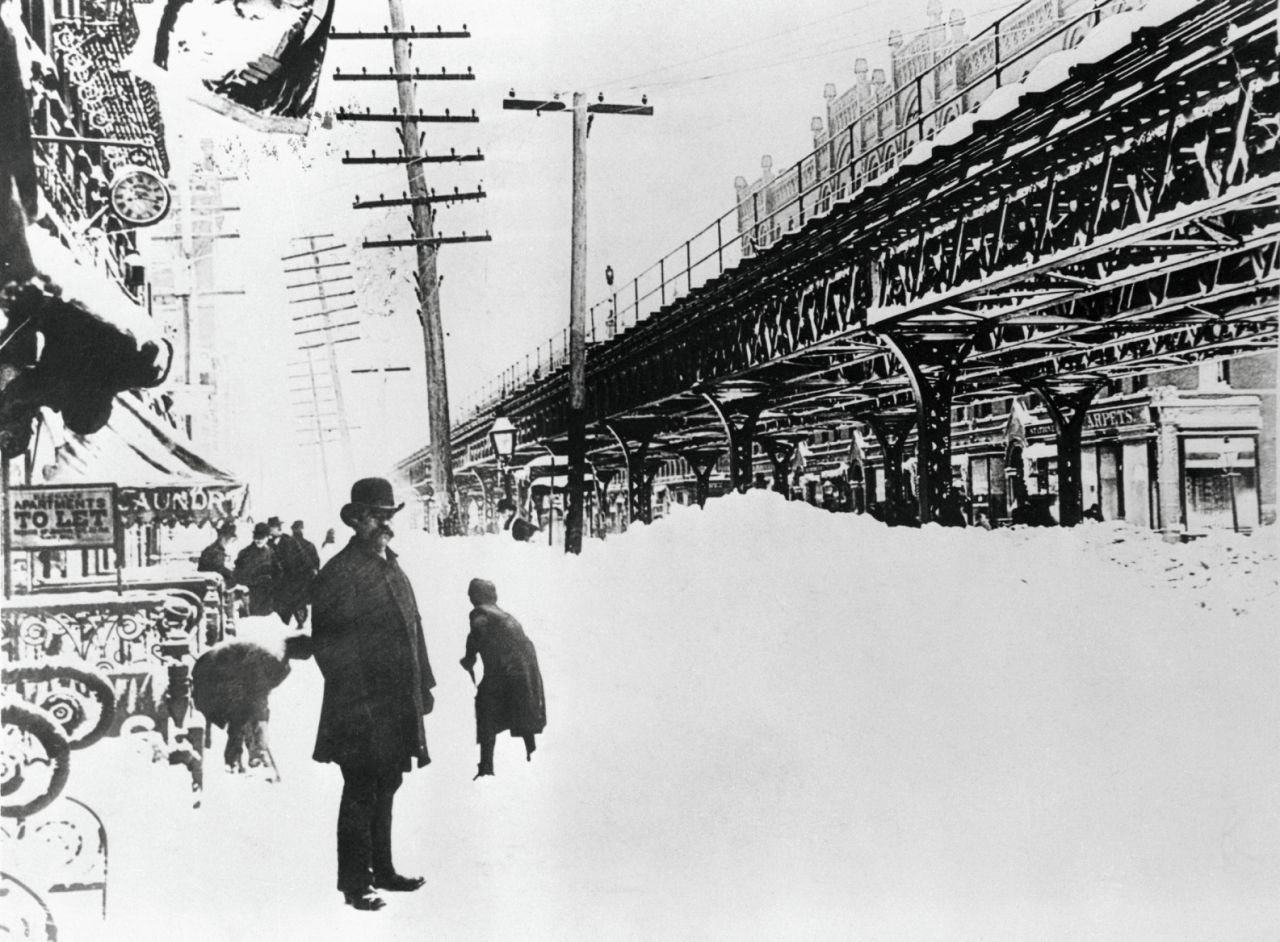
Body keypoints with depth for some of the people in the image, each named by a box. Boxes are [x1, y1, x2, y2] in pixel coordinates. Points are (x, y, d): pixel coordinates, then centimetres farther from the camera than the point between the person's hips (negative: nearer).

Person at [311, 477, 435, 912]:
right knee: (361, 794, 1)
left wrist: (423, 685, 16)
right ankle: (354, 882, 14)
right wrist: (355, 699, -19)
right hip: (362, 711, -8)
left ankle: (382, 870, 30)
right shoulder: (339, 573, -14)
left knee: (385, 790, 18)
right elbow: (327, 643, -17)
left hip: (398, 706, 8)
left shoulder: (391, 566, 14)